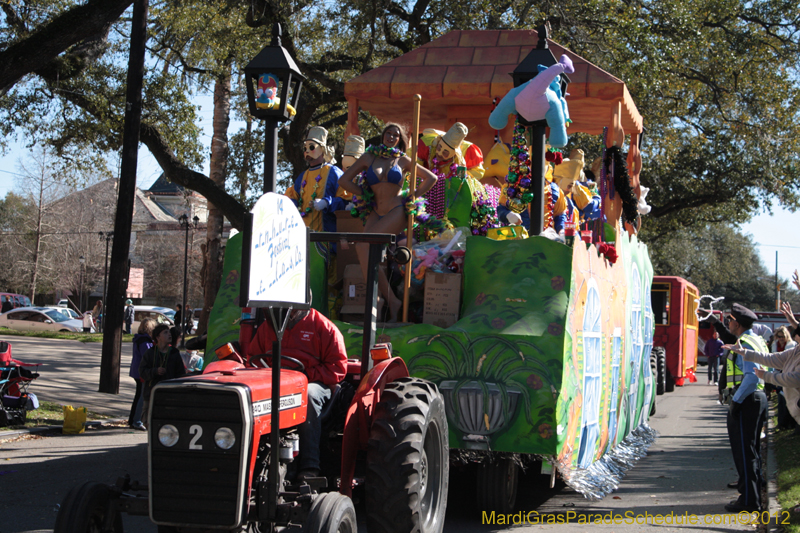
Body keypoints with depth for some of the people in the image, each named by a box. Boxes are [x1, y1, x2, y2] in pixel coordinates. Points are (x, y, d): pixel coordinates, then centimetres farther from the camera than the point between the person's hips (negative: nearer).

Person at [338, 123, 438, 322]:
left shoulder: (402, 160, 8)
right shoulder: (369, 157, 11)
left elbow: (431, 178, 13)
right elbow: (344, 180, 14)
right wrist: (366, 195, 9)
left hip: (397, 212, -3)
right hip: (376, 212, 3)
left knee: (363, 244, -23)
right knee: (370, 255, -19)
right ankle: (392, 301, -13)